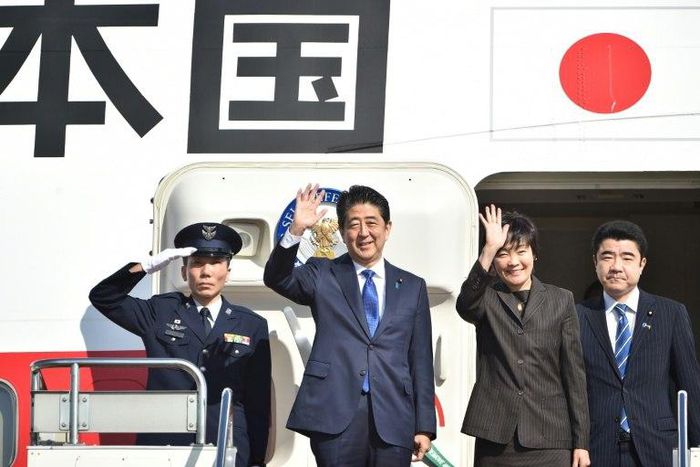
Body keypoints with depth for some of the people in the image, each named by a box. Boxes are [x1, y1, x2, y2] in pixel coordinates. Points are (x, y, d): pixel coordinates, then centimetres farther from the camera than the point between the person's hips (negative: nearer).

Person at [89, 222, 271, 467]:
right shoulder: (161, 311, 10)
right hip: (163, 445, 0)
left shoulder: (252, 326, 8)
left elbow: (259, 401, 7)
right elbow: (102, 297, 4)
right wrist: (148, 266, -8)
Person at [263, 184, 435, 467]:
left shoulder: (412, 287, 14)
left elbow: (421, 360, 12)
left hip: (393, 421, 2)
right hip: (335, 416, -2)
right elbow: (277, 279, -9)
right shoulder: (323, 276, 10)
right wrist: (296, 230, -24)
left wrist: (425, 426, 7)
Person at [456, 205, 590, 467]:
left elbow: (574, 373, 7)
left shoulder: (561, 301, 9)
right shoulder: (486, 299, 7)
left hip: (549, 441, 0)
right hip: (494, 438, 0)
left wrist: (581, 441, 3)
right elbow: (465, 306, -19)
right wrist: (489, 249, -27)